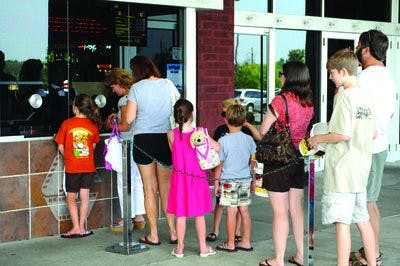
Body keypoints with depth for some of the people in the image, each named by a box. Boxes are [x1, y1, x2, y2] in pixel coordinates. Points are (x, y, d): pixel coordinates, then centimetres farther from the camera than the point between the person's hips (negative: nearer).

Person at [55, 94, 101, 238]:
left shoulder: (67, 124, -9)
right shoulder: (93, 125, -1)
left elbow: (60, 147, -3)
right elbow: (93, 146, 9)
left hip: (72, 167, -2)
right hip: (88, 166, 2)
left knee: (71, 197, 8)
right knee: (85, 196, 7)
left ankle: (76, 228, 2)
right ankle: (81, 227, 10)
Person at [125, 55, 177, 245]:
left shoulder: (137, 88, -6)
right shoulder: (168, 84, 2)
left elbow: (129, 119, -9)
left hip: (143, 139, -2)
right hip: (166, 138, 3)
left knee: (150, 190, 6)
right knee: (166, 188, 12)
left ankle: (153, 235, 11)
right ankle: (173, 231, 12)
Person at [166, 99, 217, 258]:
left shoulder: (171, 134, -7)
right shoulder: (199, 132, -11)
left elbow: (174, 152, 7)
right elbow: (217, 147, -8)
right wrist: (206, 140, 8)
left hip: (179, 178, 1)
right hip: (197, 178, -1)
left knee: (180, 215, 8)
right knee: (199, 214, 10)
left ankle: (179, 248, 14)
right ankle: (203, 247, 18)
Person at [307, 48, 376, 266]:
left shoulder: (345, 96, -15)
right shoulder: (366, 96, 10)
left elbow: (343, 134, -20)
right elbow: (372, 133, 16)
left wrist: (318, 138, -7)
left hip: (342, 169, -9)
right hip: (361, 169, 9)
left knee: (342, 221, -3)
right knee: (362, 219, 16)